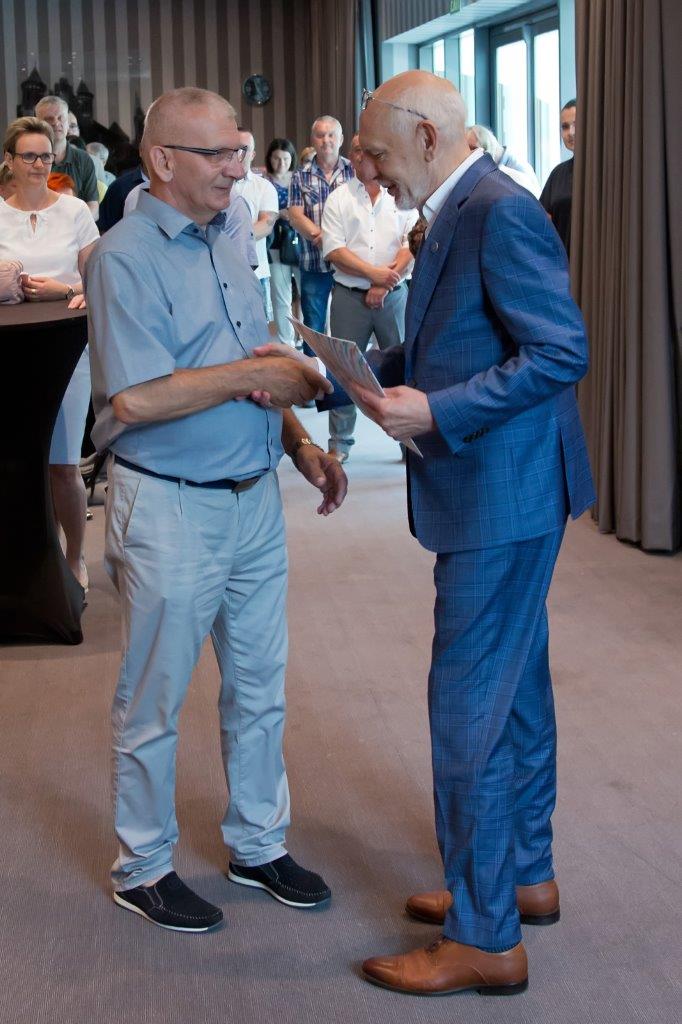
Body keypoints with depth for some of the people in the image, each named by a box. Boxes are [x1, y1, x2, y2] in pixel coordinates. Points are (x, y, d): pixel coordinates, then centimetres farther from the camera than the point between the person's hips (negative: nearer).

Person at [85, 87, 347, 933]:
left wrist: (302, 446, 5)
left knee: (259, 690, 16)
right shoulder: (125, 259, -15)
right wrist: (252, 374, -19)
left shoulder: (224, 249, 10)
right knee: (153, 702, 7)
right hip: (170, 511, -7)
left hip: (254, 498, 8)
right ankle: (142, 868, 24)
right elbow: (134, 399, -24)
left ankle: (257, 844, 33)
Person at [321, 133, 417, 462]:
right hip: (349, 296, 0)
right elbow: (334, 250, -4)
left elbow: (412, 245, -3)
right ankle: (339, 443, 14)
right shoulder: (339, 197, 5)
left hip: (393, 295, 0)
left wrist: (384, 284, -12)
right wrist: (374, 273, -14)